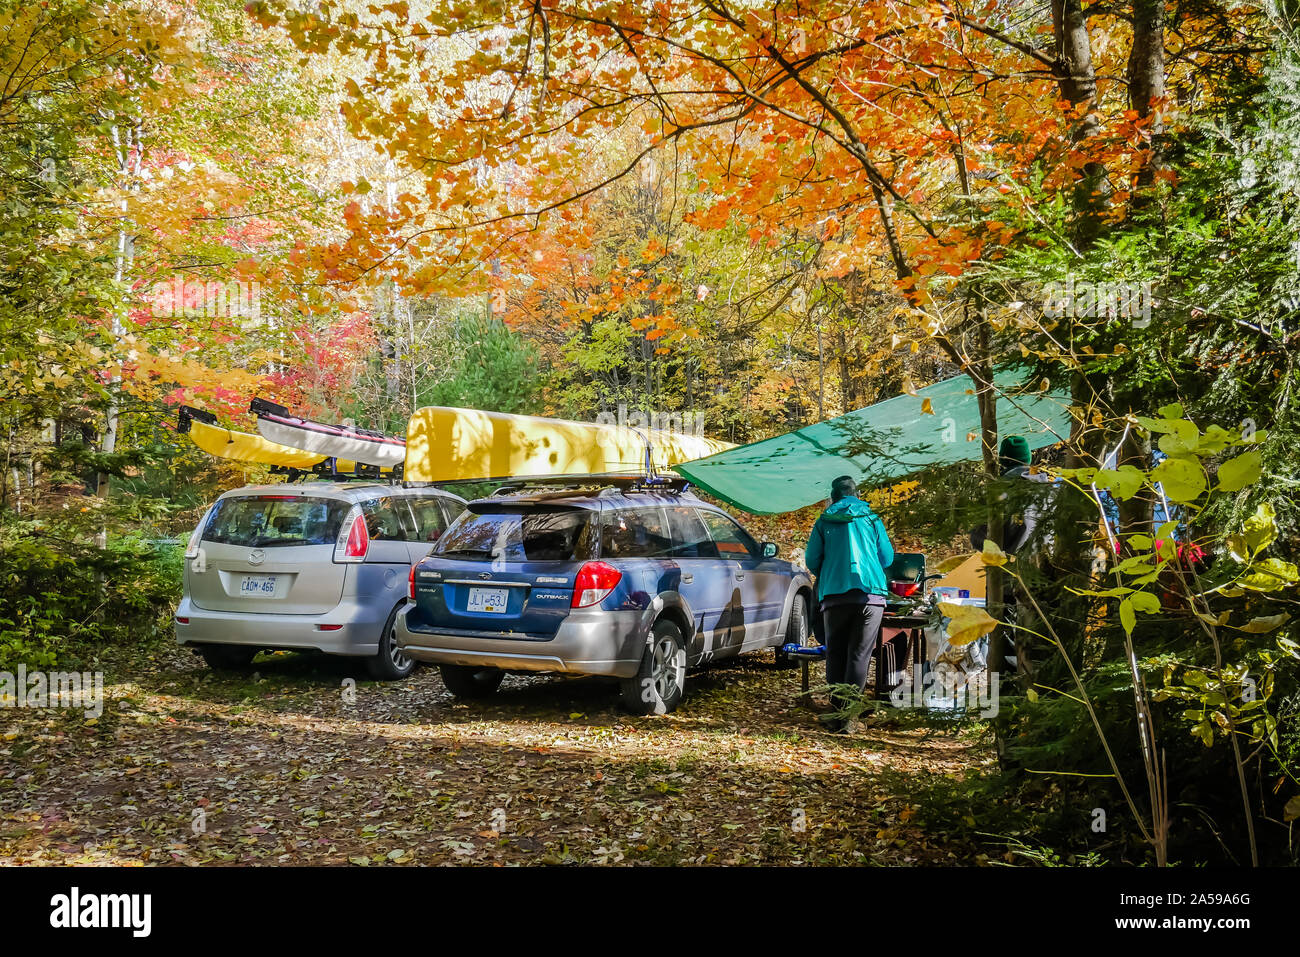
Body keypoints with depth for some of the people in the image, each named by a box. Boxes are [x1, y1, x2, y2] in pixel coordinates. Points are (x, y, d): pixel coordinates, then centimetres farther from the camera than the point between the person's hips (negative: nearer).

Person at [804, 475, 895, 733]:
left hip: (834, 595, 1)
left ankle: (837, 713, 9)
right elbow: (887, 558, 13)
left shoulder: (824, 522, 9)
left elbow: (811, 560, 9)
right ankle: (847, 715, -9)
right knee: (859, 654, 0)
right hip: (870, 593, 0)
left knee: (835, 654, 10)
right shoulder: (872, 519, 9)